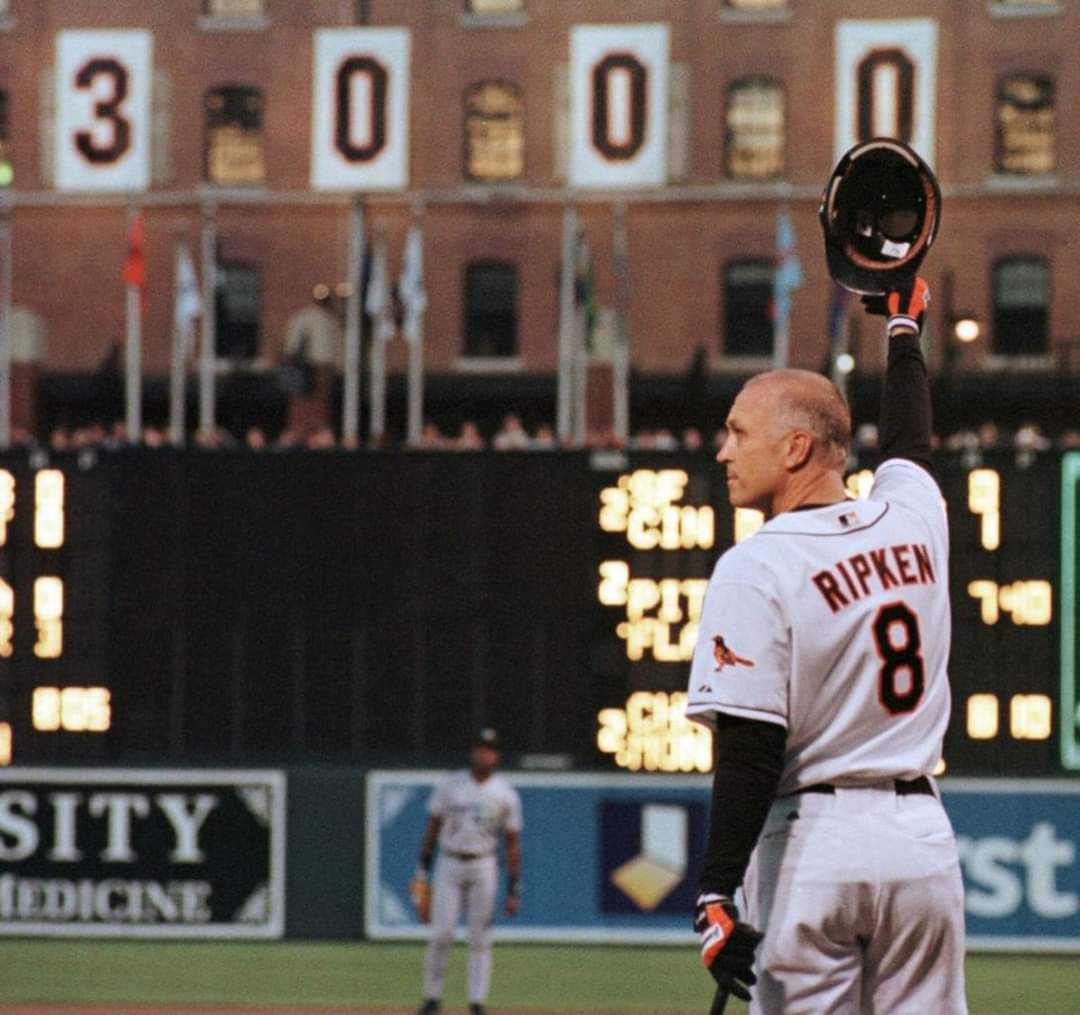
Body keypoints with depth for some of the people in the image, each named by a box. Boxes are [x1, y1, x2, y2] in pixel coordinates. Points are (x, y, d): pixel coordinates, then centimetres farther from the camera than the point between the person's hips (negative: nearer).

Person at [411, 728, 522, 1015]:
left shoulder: (506, 795, 0)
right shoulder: (450, 786, 1)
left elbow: (513, 844, 1)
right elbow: (432, 828, 6)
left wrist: (514, 891, -3)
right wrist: (422, 871, 2)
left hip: (484, 867, 0)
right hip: (449, 864, 0)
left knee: (480, 939, -1)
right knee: (441, 934, -5)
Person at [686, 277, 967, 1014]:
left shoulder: (756, 569, -11)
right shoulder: (913, 518, 6)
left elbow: (750, 747, -16)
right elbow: (910, 442, 31)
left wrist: (718, 892, -17)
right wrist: (904, 325, 48)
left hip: (813, 839, -5)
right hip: (922, 835, 5)